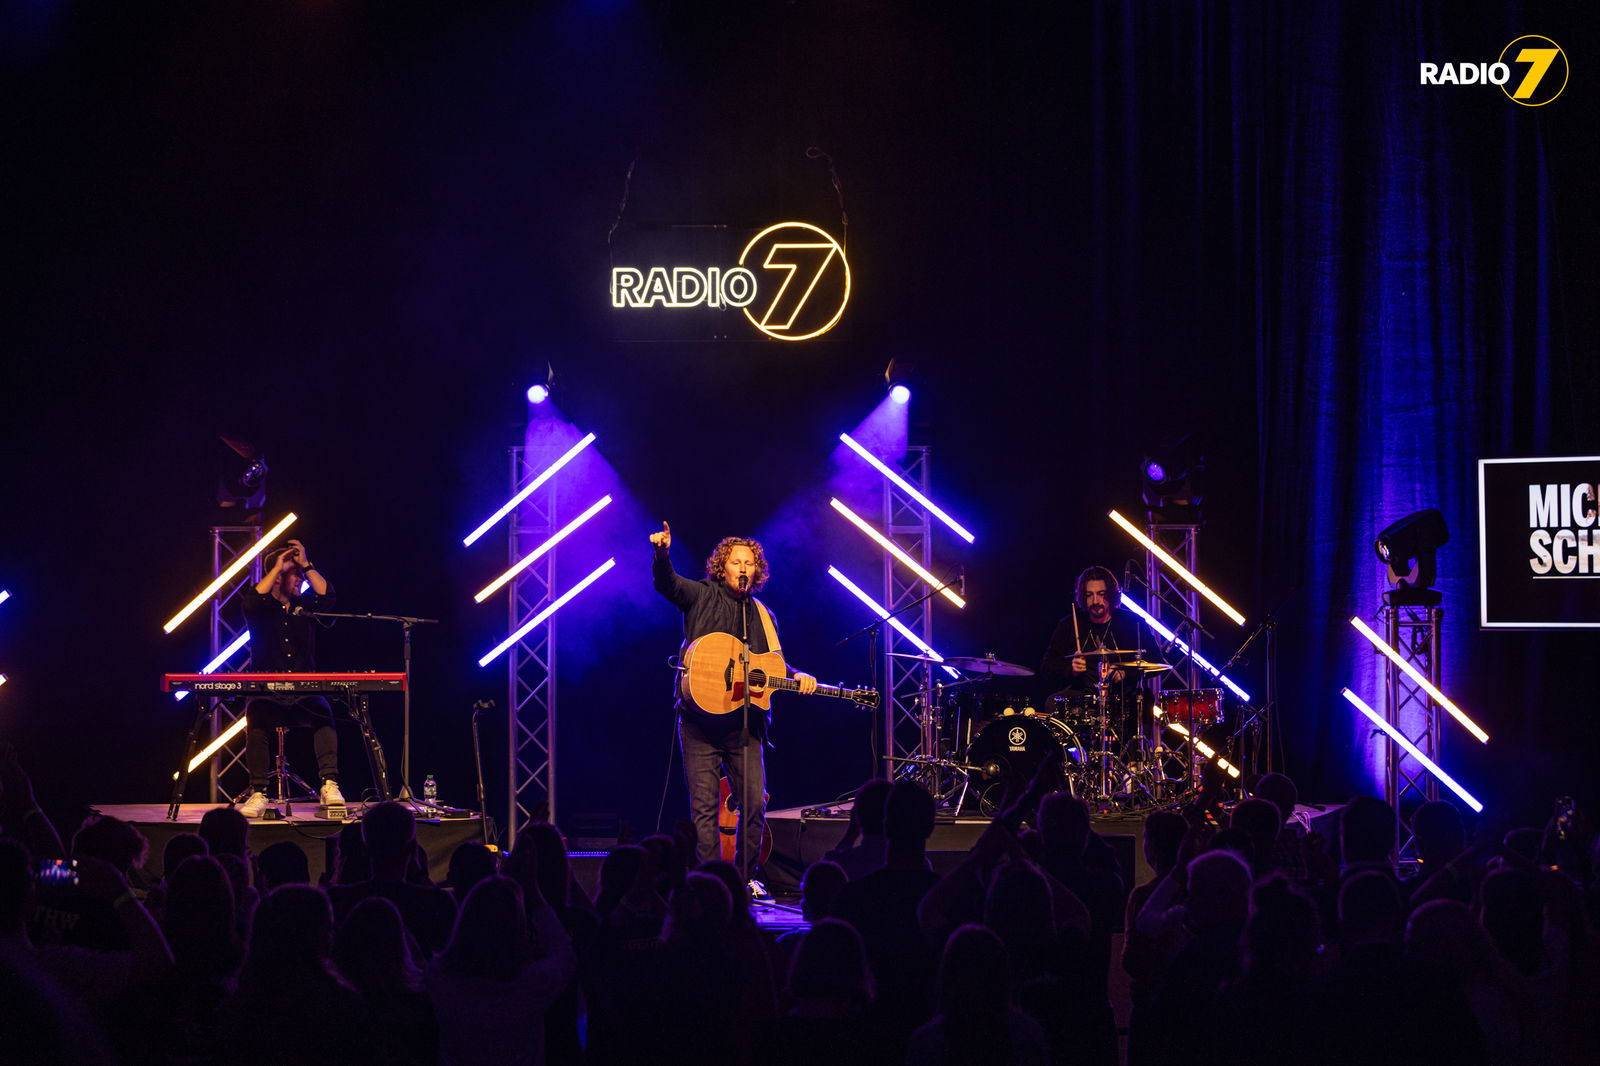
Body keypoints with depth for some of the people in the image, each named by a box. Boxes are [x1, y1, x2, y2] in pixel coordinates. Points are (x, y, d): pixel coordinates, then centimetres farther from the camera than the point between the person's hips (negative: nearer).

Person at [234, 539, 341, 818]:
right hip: (266, 693, -2)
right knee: (257, 719, -32)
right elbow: (252, 602, -16)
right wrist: (278, 566, -12)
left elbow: (327, 596, -3)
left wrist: (306, 564, -5)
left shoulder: (304, 606, 14)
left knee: (323, 713, -30)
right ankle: (258, 794, -31)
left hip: (303, 693, 2)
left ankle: (330, 786, -33)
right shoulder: (261, 608, 6)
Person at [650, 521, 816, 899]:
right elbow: (666, 583, -12)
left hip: (744, 722, 4)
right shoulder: (702, 596, 5)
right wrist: (662, 553, -32)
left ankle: (746, 877, 15)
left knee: (755, 803, 0)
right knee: (704, 806, -4)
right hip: (700, 718, -4)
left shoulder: (761, 615, 17)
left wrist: (796, 676, -6)